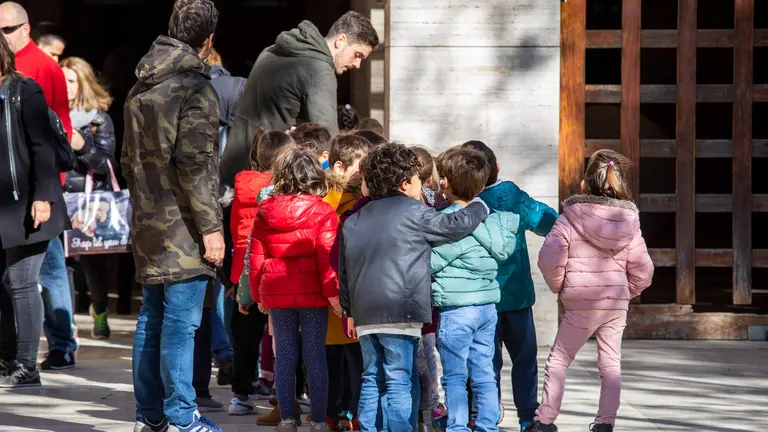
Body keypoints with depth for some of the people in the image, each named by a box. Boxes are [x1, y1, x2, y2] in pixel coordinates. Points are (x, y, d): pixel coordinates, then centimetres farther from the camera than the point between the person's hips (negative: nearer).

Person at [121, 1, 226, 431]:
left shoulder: (141, 88, 14)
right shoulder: (195, 87, -14)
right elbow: (195, 164, -18)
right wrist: (210, 227, -16)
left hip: (148, 223, 8)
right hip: (182, 227, -8)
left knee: (152, 317, 13)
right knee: (181, 320, -6)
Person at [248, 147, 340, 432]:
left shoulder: (265, 213, 2)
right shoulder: (322, 213, -8)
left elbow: (256, 257, 6)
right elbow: (327, 256, -14)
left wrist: (258, 294, 15)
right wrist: (333, 291, -10)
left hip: (277, 293, 3)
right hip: (312, 293, -3)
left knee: (285, 356, 9)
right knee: (315, 356, 2)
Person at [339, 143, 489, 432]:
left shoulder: (353, 222, 15)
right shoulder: (413, 212, -5)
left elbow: (343, 270, 18)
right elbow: (455, 225, -1)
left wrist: (350, 310, 26)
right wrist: (480, 208, 18)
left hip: (364, 314, 6)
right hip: (399, 311, -6)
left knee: (371, 381, 12)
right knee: (399, 382, -5)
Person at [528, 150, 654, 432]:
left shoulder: (570, 218, -8)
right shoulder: (627, 221, 3)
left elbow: (549, 259, -14)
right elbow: (642, 269, 4)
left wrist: (559, 286, 4)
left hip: (581, 305, -3)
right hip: (617, 303, 3)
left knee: (558, 361, 8)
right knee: (610, 364, 10)